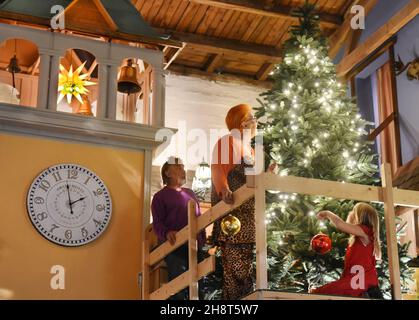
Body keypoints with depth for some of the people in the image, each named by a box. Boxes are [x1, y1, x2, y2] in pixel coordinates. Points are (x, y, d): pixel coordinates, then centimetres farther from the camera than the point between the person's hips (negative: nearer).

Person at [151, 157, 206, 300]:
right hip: (175, 249, -6)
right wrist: (167, 233, -26)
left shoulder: (190, 193, 23)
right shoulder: (160, 196, 5)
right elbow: (157, 224, -4)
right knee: (179, 290, -14)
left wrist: (203, 241, 12)